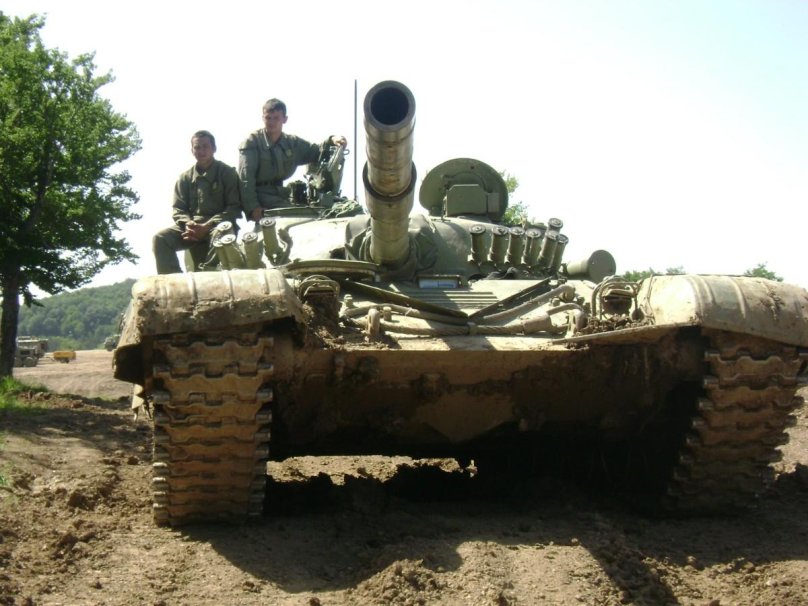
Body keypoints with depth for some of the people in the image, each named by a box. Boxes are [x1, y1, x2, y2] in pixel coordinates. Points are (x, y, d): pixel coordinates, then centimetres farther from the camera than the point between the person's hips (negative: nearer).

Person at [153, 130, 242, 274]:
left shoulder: (227, 173, 6)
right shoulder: (185, 177, 16)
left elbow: (234, 208, -2)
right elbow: (178, 209, 13)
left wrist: (207, 227, -15)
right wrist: (188, 224, -13)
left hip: (218, 226, -4)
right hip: (191, 226, 4)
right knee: (160, 238, -21)